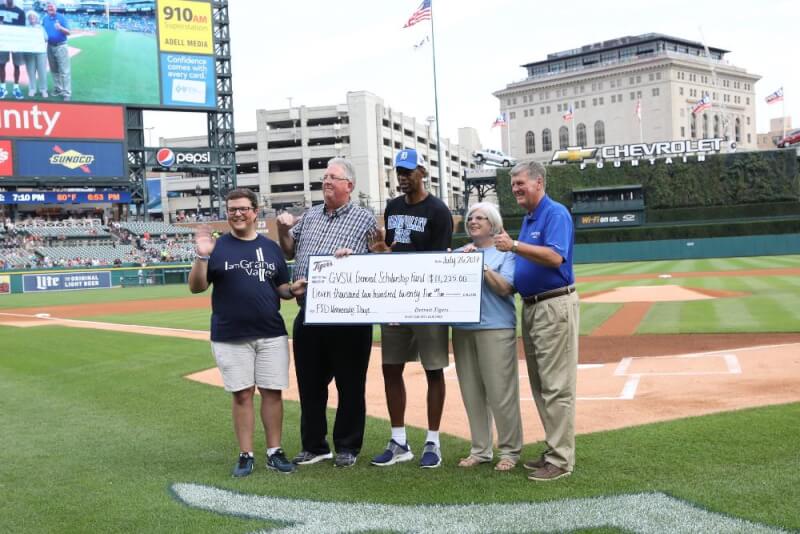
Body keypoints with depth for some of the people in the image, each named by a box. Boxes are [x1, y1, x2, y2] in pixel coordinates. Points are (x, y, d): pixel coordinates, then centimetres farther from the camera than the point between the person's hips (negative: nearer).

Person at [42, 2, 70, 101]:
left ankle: (67, 93, -10)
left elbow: (69, 32, -12)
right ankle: (58, 89, 25)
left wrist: (60, 28, -30)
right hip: (50, 47, 6)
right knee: (54, 70, 14)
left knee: (64, 71, -8)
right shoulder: (45, 19, 9)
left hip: (61, 46, -6)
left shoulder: (61, 17, -7)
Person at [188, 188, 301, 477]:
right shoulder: (217, 246, 2)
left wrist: (293, 290, -7)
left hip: (272, 335, 2)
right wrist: (202, 257, -17)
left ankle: (274, 452, 14)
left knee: (273, 391, 4)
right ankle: (245, 455, 11)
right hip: (230, 337, -2)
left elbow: (282, 288, 15)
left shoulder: (271, 247, 10)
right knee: (242, 394, 2)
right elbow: (196, 287, -2)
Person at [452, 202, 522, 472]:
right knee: (472, 393, 8)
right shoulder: (460, 252, 16)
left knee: (501, 393, -5)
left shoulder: (505, 253, 2)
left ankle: (509, 451, 8)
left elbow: (505, 288, -9)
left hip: (496, 328, -5)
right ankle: (480, 450, 19)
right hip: (463, 328, 5)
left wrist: (480, 264, -11)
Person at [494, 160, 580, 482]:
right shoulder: (528, 219, 17)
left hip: (555, 306, -10)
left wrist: (515, 246, -29)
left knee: (556, 386, -7)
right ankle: (555, 449, 22)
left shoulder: (556, 214, -11)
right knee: (540, 386, 13)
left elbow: (555, 257, -25)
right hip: (531, 307, 10)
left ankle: (561, 460, -2)